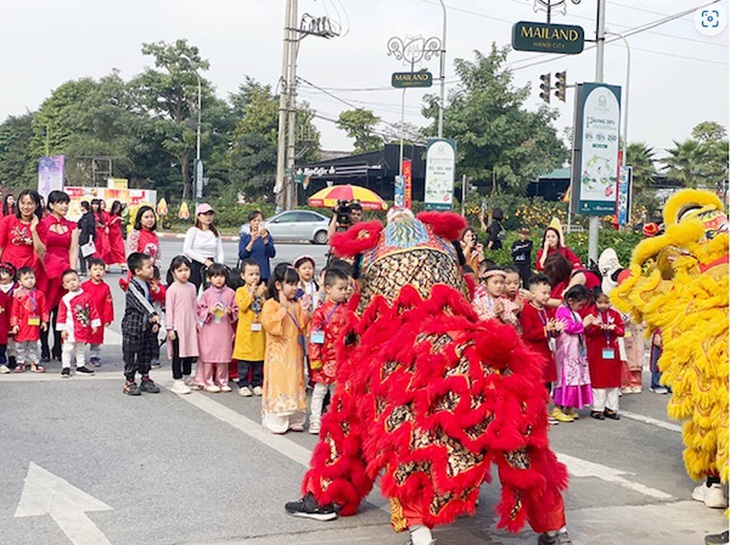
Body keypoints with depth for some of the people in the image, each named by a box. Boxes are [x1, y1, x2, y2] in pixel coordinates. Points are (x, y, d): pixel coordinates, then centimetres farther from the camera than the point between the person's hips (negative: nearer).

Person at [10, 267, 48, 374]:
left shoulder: (39, 294, 1)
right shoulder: (18, 295, -6)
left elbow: (44, 309, 5)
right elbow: (14, 310, -6)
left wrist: (44, 321, 2)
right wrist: (14, 324, -9)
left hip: (34, 324, 2)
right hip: (22, 325, -2)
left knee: (33, 345, 12)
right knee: (20, 345, 8)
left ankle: (34, 363, 19)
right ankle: (21, 363, 18)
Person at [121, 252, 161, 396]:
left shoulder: (148, 285, 10)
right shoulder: (132, 287, -16)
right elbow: (141, 302, -29)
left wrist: (156, 322, 7)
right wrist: (152, 315, -40)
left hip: (147, 326, 8)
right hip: (132, 326, -8)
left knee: (146, 353, 13)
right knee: (131, 354, 0)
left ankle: (145, 379, 24)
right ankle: (129, 382, 7)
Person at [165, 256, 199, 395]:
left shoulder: (192, 288, 7)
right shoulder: (172, 289, -10)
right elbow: (169, 309, -11)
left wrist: (197, 322, 15)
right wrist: (169, 328, -13)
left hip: (190, 326, 6)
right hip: (177, 327, -6)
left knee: (190, 352, 13)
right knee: (178, 354, -2)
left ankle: (187, 377, 27)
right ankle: (177, 381, 3)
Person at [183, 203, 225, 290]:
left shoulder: (216, 233, 15)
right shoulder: (193, 231, 2)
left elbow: (220, 252, 11)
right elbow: (186, 250, -9)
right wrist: (204, 261, -14)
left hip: (211, 266, 4)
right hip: (196, 266, -4)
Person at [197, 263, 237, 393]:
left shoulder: (231, 293, 2)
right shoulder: (206, 294, -1)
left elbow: (237, 311, 7)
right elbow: (199, 311, 2)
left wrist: (230, 312, -13)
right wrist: (209, 311, -16)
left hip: (225, 330, 1)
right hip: (209, 329, -1)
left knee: (223, 357, 6)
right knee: (208, 356, 1)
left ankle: (222, 381, 17)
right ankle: (208, 382, 11)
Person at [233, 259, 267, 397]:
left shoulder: (263, 290, 7)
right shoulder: (241, 291, -1)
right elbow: (242, 306, -15)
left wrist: (262, 296, -13)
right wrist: (251, 293, -16)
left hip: (259, 329, 3)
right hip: (245, 330, -3)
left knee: (259, 358, 8)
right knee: (244, 360, 1)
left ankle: (256, 384, 18)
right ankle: (243, 385, 8)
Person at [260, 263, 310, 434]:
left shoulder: (296, 305, 11)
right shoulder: (271, 304, -9)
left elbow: (303, 327, 9)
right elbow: (269, 324, -22)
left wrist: (305, 313, -7)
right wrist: (283, 308, -23)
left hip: (294, 352, 6)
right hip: (278, 354, -6)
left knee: (295, 383, 10)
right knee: (278, 383, -5)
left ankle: (295, 419, 18)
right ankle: (277, 422, 1)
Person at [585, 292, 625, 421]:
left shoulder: (615, 314, 8)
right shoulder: (591, 314, -3)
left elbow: (621, 331, 2)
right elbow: (588, 331, -13)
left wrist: (613, 328, -17)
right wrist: (600, 328, -28)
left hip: (612, 352, 4)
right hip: (596, 352, -4)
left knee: (613, 380, 8)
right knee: (597, 380, -1)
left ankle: (611, 408, 16)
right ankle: (596, 409, 7)